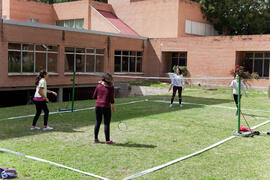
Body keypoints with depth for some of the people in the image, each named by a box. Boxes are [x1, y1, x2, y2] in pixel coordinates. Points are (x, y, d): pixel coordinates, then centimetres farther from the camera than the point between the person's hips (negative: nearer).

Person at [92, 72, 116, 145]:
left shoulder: (99, 85, 4)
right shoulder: (111, 87, -8)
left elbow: (94, 96, 9)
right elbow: (112, 99, -9)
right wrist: (114, 108, 1)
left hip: (98, 106, 4)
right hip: (106, 106, -4)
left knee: (98, 122, 15)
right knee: (106, 124, 2)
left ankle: (96, 139, 23)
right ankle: (107, 140, 5)